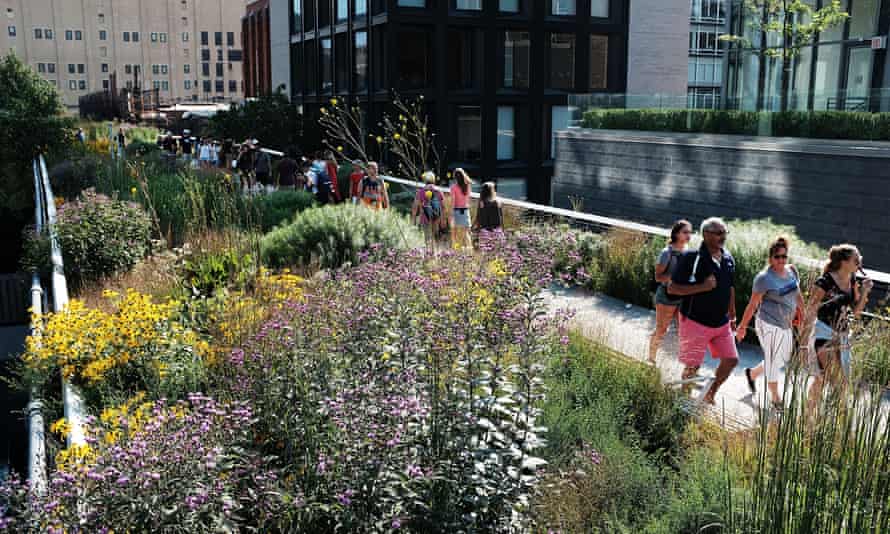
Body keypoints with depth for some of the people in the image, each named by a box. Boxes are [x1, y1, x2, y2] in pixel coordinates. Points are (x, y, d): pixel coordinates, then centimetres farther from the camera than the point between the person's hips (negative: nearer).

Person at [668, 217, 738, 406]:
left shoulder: (728, 259, 5)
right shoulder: (692, 258, -16)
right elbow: (672, 288, -17)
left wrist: (732, 317, 20)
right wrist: (702, 287, -25)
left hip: (722, 323, 7)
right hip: (696, 322, -6)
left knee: (731, 360, 8)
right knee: (693, 366, 0)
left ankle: (710, 395, 28)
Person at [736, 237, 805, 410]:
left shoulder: (792, 270, 4)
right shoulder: (764, 278, -15)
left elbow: (798, 295, 17)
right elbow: (752, 304, -10)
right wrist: (742, 327, -6)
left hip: (786, 325, 8)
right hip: (769, 325, -7)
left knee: (785, 359, 17)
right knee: (773, 360, 1)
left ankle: (752, 373, 38)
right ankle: (776, 399, 16)